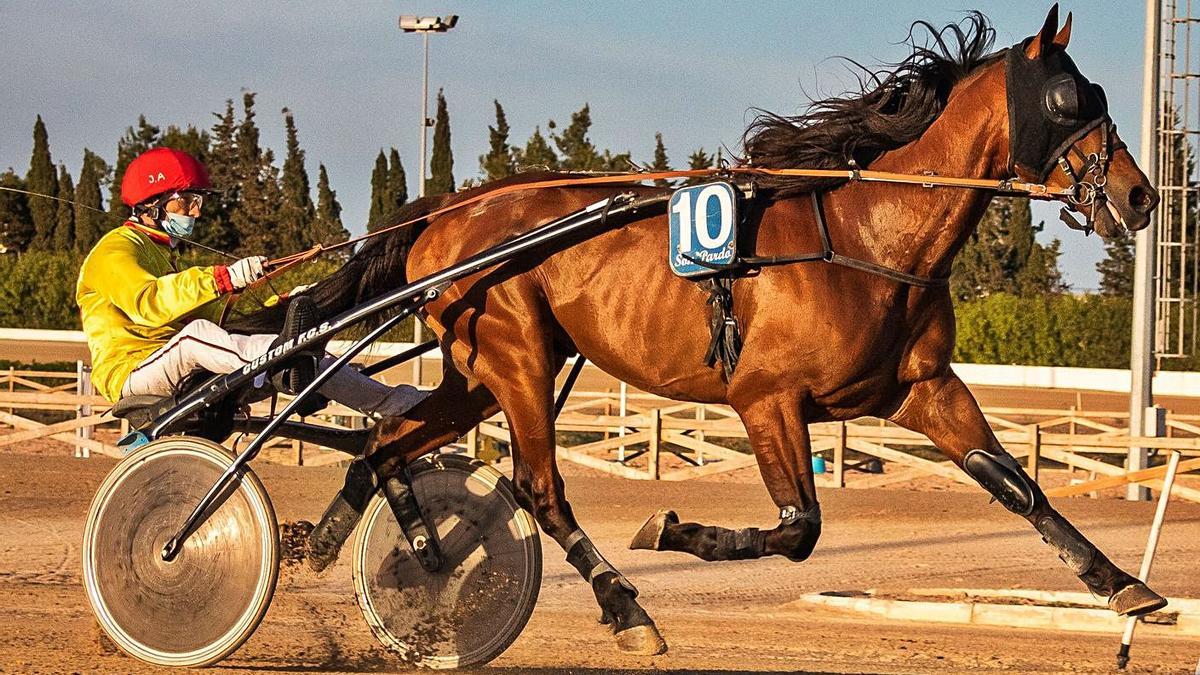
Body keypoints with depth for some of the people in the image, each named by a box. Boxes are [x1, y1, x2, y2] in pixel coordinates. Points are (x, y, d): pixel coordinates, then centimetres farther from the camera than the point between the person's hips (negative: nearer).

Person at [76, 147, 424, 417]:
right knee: (195, 332, -38)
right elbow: (149, 302, -25)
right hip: (131, 372, -10)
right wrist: (225, 278, -37)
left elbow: (219, 316, 21)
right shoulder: (115, 251, -2)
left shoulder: (163, 254, 31)